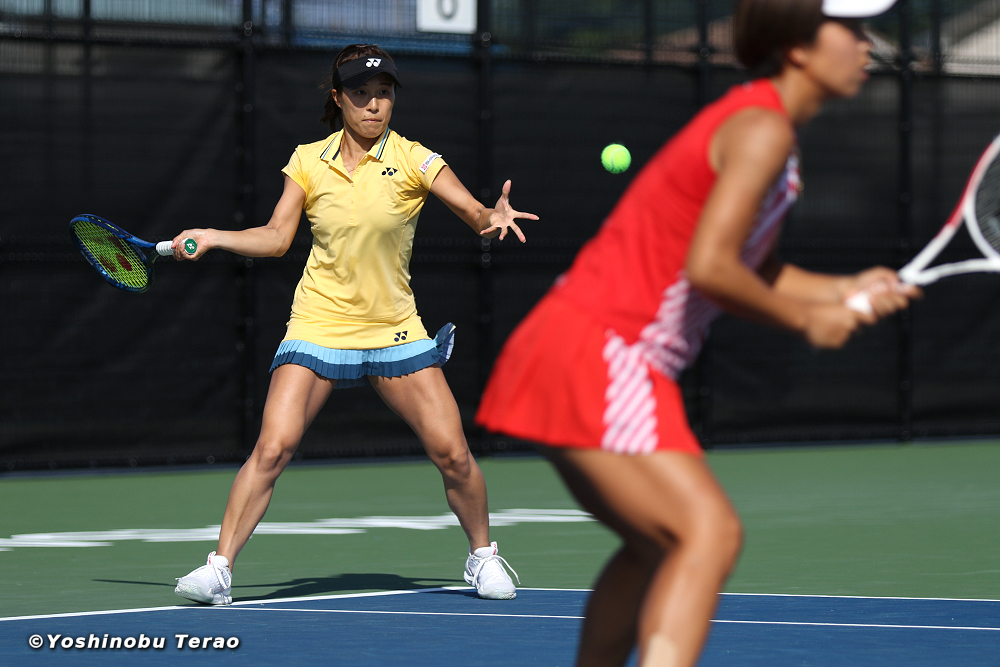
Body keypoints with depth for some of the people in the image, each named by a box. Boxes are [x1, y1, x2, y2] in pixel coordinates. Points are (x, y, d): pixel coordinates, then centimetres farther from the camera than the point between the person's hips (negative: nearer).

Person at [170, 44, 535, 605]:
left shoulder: (413, 160, -5)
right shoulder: (308, 161, 2)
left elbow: (476, 214, -11)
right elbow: (277, 238, 5)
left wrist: (496, 217, -33)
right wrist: (212, 238, -6)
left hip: (395, 331, 0)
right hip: (319, 326, 0)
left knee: (453, 453, -5)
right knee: (272, 449, -15)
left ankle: (483, 555, 19)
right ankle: (220, 569, -7)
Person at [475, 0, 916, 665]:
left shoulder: (766, 128, 17)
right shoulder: (762, 130, -14)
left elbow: (753, 275, 21)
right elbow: (708, 267, -23)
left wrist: (844, 292, 5)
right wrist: (806, 320, -10)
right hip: (597, 356, -11)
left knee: (658, 548, 22)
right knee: (711, 533, -21)